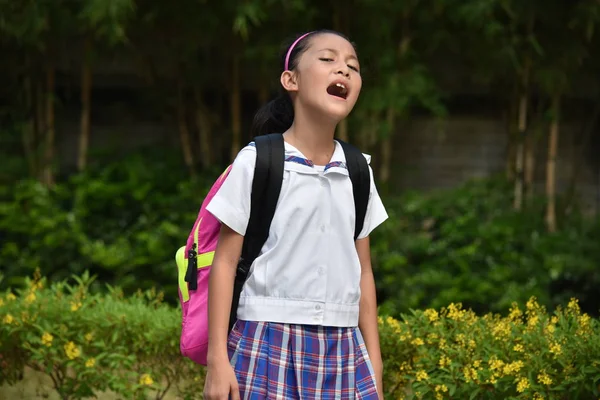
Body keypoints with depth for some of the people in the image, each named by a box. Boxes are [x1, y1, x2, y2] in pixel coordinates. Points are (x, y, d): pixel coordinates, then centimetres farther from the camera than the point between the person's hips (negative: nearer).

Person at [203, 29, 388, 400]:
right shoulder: (258, 161, -3)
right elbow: (225, 262, -3)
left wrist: (374, 362, 13)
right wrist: (218, 358, -8)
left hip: (342, 349, 4)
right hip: (269, 342, -4)